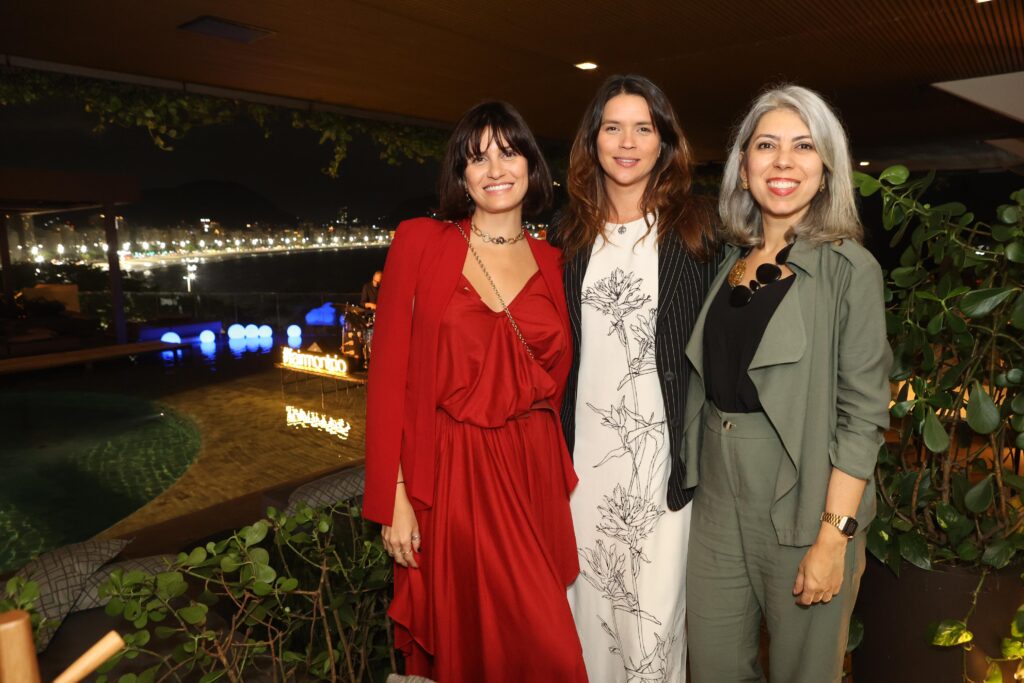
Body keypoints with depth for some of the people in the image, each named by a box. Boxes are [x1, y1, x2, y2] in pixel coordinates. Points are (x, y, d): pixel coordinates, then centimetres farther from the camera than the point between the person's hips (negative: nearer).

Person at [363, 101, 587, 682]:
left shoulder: (552, 263, 7)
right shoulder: (420, 242, -4)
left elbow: (556, 381, 12)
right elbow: (389, 373, -6)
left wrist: (560, 476, 6)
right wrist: (392, 496, -9)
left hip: (533, 475, 4)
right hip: (451, 476, -3)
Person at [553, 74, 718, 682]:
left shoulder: (695, 228, -2)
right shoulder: (573, 231, 8)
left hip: (662, 441, -3)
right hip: (587, 439, 3)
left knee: (655, 603, 2)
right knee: (590, 589, 14)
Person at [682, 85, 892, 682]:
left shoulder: (848, 269, -8)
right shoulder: (733, 261, 7)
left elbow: (864, 413, -11)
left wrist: (835, 537, -16)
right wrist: (697, 475, 6)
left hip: (802, 503, -4)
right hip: (718, 498, 5)